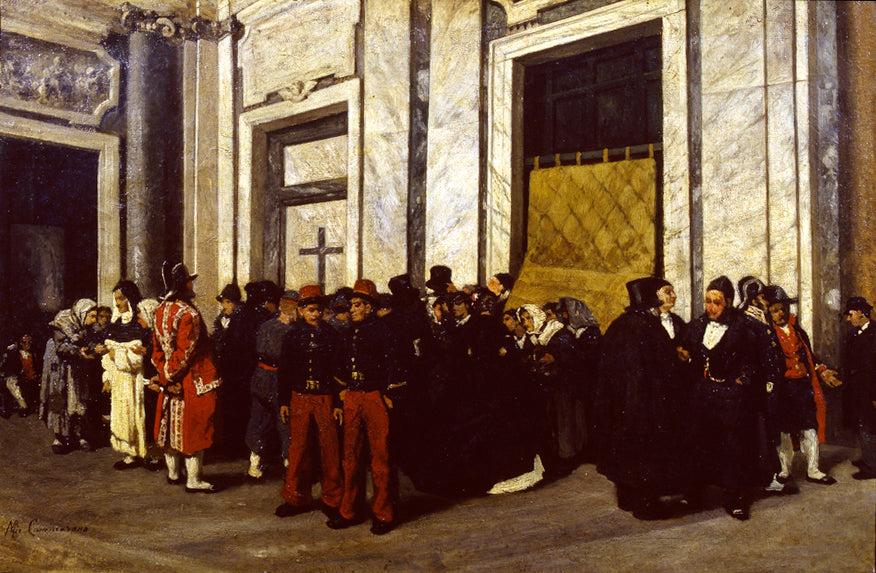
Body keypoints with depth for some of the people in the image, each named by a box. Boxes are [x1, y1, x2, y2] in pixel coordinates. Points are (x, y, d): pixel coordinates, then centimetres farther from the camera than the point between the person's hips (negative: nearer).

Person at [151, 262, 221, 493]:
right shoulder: (188, 314, -20)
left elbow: (157, 348, 9)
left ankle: (173, 473, 31)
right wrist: (171, 374, -9)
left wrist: (164, 375, 9)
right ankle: (193, 481, 8)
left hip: (170, 380, 8)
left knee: (172, 425, 17)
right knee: (193, 428, 1)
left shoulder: (161, 311, 6)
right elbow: (185, 352, -22)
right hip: (192, 380, -8)